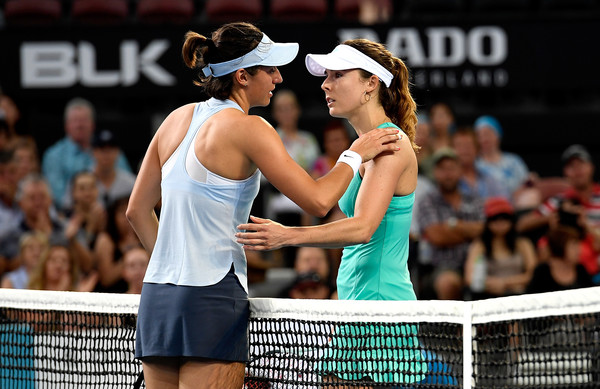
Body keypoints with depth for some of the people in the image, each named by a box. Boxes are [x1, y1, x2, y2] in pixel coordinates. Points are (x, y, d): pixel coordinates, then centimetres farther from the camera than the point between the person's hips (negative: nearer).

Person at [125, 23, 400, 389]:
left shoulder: (178, 119, 12)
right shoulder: (248, 129, -10)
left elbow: (137, 210, 18)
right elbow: (318, 200, -13)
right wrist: (354, 156, 3)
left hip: (157, 294, 8)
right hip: (212, 299, -8)